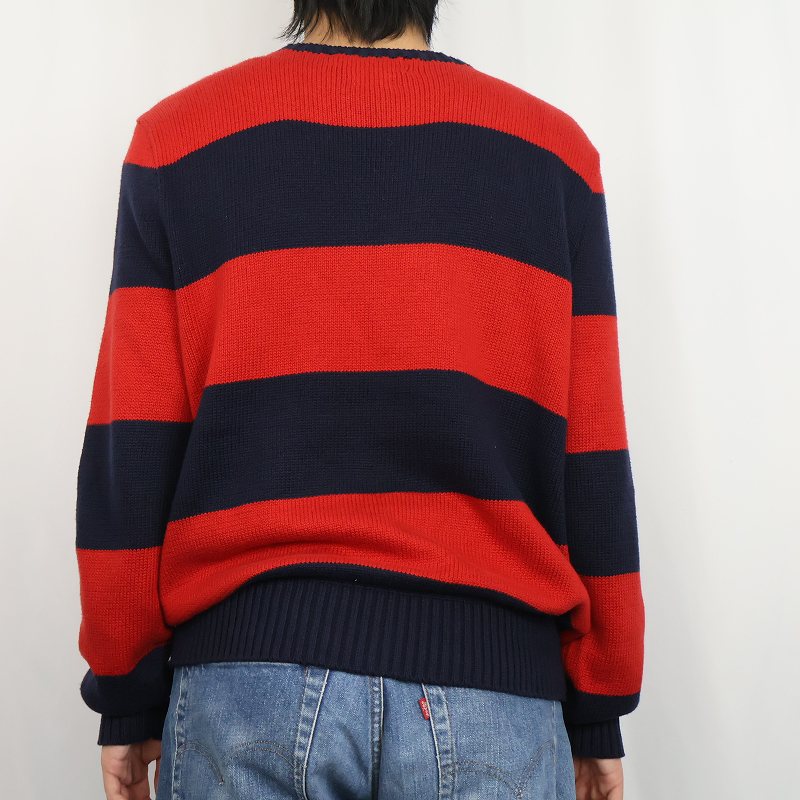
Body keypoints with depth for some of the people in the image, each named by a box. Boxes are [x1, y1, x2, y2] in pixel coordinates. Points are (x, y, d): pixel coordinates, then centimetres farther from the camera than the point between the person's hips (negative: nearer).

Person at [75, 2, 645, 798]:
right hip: (488, 676, 1)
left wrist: (125, 695, 8)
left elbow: (131, 446, -2)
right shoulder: (551, 148, 4)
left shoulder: (180, 136, 2)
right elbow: (590, 457, 1)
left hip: (249, 674, 0)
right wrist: (599, 710, 10)